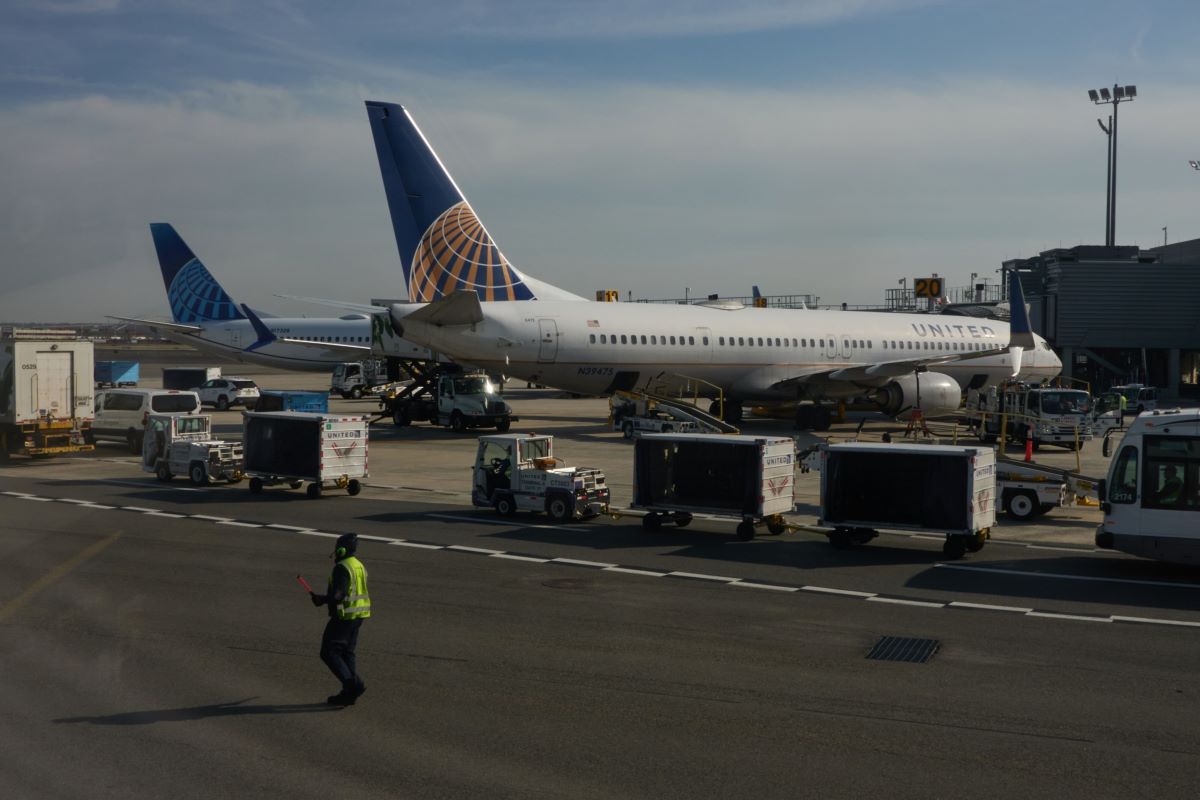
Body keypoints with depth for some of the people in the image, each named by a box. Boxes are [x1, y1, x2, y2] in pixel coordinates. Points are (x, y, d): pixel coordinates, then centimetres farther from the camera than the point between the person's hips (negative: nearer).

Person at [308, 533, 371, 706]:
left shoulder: (342, 568, -19)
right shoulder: (359, 566, 11)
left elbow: (339, 595, -27)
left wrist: (322, 599, -11)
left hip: (344, 616, -9)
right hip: (358, 616, 9)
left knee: (328, 653, 0)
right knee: (347, 653, 15)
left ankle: (354, 684, -11)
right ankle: (349, 693, 14)